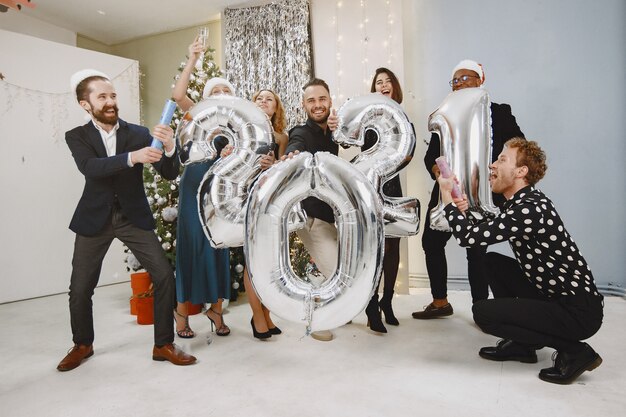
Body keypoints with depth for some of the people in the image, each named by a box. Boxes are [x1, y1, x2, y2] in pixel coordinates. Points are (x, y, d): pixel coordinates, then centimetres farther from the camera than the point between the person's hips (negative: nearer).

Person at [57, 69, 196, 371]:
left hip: (134, 217, 0)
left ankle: (163, 345, 7)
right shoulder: (77, 136, -1)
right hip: (95, 219, 1)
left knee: (165, 276, -9)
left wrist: (169, 147, -30)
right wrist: (132, 157, -38)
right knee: (80, 289, 7)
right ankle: (82, 344, 34)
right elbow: (90, 168, -22)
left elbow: (169, 174, -9)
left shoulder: (139, 133, -3)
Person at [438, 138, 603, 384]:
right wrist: (466, 210, -4)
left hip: (579, 311, -9)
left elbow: (469, 237, -25)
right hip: (554, 294, 10)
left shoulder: (530, 209, -24)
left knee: (482, 312, -15)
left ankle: (574, 351, -1)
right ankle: (520, 344, 18)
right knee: (492, 262, 12)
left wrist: (447, 196, -13)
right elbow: (485, 231, 14)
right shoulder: (522, 202, 7)